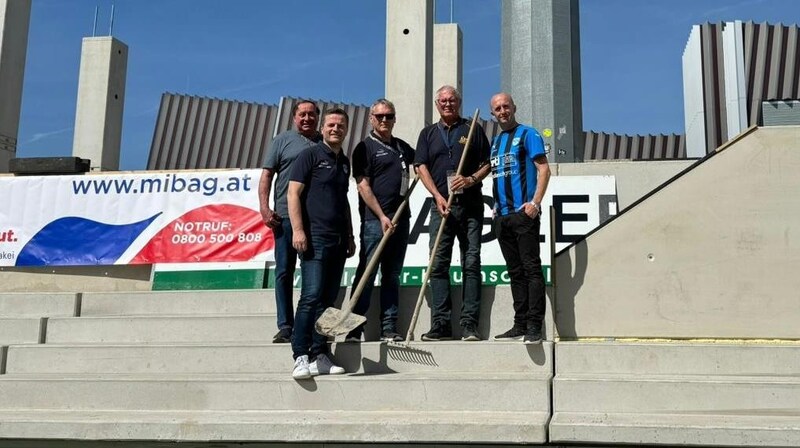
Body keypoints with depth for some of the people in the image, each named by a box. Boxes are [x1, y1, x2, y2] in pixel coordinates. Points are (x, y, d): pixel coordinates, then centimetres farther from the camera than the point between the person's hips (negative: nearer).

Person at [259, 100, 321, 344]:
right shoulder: (283, 140, 9)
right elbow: (267, 175, 5)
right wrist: (264, 207, -7)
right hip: (286, 215, -2)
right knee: (284, 271, -1)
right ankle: (285, 326, 3)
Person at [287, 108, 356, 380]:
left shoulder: (344, 162, 20)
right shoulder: (310, 155, 0)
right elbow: (293, 193, -7)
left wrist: (350, 236, 21)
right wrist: (298, 229, -16)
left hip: (338, 240, 7)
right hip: (315, 236, -7)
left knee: (328, 298, 7)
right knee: (312, 295, -14)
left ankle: (320, 356, 11)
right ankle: (301, 357, -11)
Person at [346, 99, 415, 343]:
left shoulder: (402, 146, 18)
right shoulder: (365, 147, 0)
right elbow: (363, 186, -8)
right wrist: (382, 216, -15)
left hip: (400, 218, 6)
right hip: (375, 219, -6)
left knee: (392, 275, 8)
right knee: (366, 273, -7)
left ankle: (389, 328, 12)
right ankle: (354, 329, -4)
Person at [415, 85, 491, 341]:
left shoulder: (473, 130, 11)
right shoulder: (428, 134, 16)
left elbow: (487, 164, 9)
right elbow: (421, 167, 6)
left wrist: (471, 179, -11)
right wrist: (438, 196, -8)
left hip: (470, 205, -1)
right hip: (441, 205, 2)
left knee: (471, 263, -3)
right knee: (438, 264, -3)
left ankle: (469, 324, -2)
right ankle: (440, 324, -1)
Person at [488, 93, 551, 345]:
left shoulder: (527, 134, 0)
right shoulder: (495, 141, 20)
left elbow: (544, 169, -9)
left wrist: (535, 203, -18)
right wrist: (496, 206, 12)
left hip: (524, 213, -7)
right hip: (502, 216, 7)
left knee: (531, 269, -8)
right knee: (515, 272, 10)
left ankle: (534, 327, -9)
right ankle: (520, 325, 14)